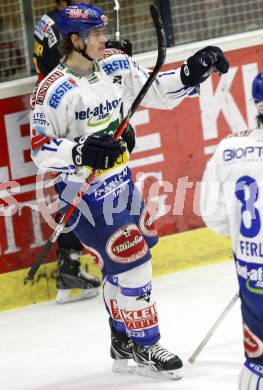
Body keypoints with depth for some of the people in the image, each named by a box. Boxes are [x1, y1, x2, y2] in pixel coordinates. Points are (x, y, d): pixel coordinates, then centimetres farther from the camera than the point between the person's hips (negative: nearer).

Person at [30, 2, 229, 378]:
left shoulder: (115, 66, 1)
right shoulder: (56, 90, -20)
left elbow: (155, 91, 12)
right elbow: (40, 149, -17)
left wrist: (192, 72, -2)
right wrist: (81, 150, -32)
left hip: (120, 182, 8)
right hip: (85, 192, -8)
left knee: (120, 264, 17)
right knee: (130, 262, -6)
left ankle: (123, 340, 32)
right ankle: (144, 346, 9)